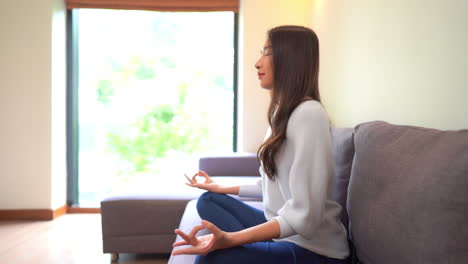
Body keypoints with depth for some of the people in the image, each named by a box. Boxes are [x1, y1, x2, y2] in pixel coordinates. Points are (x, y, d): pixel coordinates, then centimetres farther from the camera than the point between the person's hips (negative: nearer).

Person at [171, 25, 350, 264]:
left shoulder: (309, 114, -19)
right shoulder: (282, 113, 12)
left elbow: (303, 215, -26)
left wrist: (228, 238, -35)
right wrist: (222, 188, 27)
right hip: (283, 233, 10)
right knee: (209, 201, 12)